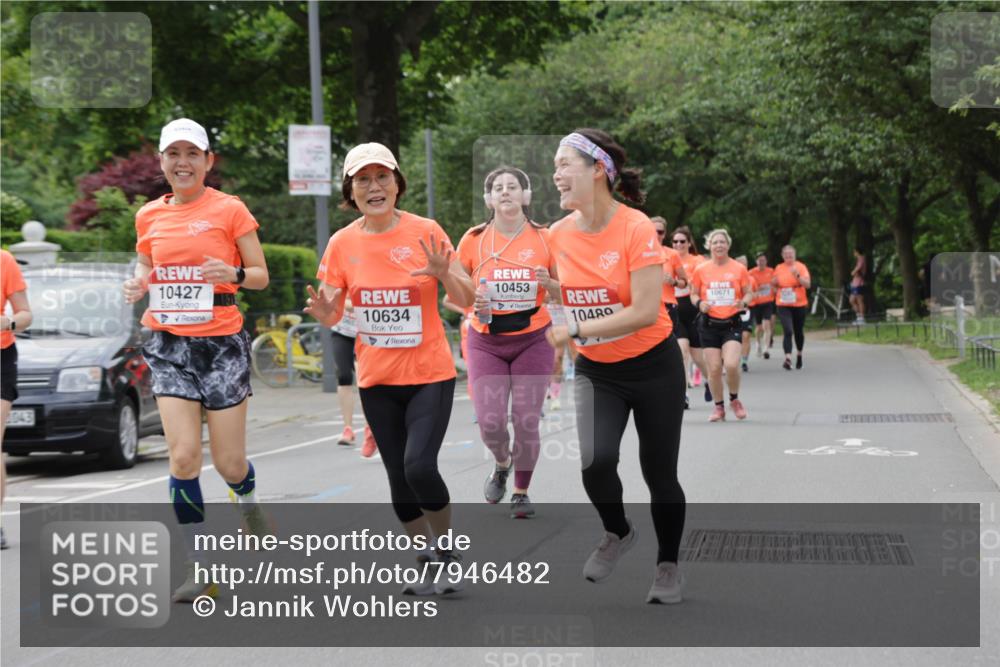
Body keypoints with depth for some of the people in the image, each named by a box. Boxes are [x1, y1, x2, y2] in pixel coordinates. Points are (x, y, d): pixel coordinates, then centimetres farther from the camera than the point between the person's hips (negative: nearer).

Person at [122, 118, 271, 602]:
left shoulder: (229, 209, -3)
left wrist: (234, 274, -21)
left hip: (222, 343, -2)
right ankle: (199, 569, 1)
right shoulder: (149, 216, 8)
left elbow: (261, 275, 0)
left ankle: (248, 502, 40)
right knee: (183, 457, -9)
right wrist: (137, 286, -2)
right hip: (169, 344, 2)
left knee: (229, 462, 1)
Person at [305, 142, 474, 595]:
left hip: (430, 374, -3)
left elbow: (467, 300, -6)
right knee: (399, 478, 7)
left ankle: (448, 554, 5)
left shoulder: (425, 232, -8)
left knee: (419, 465, -18)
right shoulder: (342, 243, -1)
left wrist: (443, 274, -26)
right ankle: (429, 566, 25)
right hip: (376, 380, 3)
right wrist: (323, 312, -19)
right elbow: (332, 315, 5)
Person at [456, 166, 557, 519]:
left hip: (533, 340, -1)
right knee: (490, 422, -8)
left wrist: (548, 283, -16)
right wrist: (472, 302, -14)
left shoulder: (544, 238, -3)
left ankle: (521, 491, 19)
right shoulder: (473, 240, -2)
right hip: (486, 341, 1)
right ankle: (502, 464, 26)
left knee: (526, 421, -2)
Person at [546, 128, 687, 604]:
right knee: (596, 460, -20)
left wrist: (576, 327, -24)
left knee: (659, 473, 5)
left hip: (653, 366, -3)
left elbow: (646, 311, -25)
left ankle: (668, 565, 29)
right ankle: (617, 533, 10)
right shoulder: (558, 235, -3)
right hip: (596, 371, 3)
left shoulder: (636, 228, -20)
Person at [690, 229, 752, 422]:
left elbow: (748, 293, 8)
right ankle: (719, 407, 17)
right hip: (709, 324, 1)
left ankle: (734, 399, 11)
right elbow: (694, 294, 11)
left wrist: (744, 302, -13)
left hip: (732, 323, -1)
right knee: (714, 368, -1)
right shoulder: (701, 270, 2)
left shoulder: (739, 269, 0)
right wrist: (699, 303, -10)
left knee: (731, 365, -16)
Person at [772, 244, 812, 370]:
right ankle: (788, 358, -22)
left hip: (799, 304, 0)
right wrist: (776, 291, -4)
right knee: (788, 331, -16)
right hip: (783, 306, 0)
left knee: (799, 332, 13)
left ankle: (799, 354, 36)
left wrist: (797, 275, -25)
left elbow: (807, 284, -11)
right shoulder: (778, 268, 5)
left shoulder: (801, 267, -2)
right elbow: (773, 284, 18)